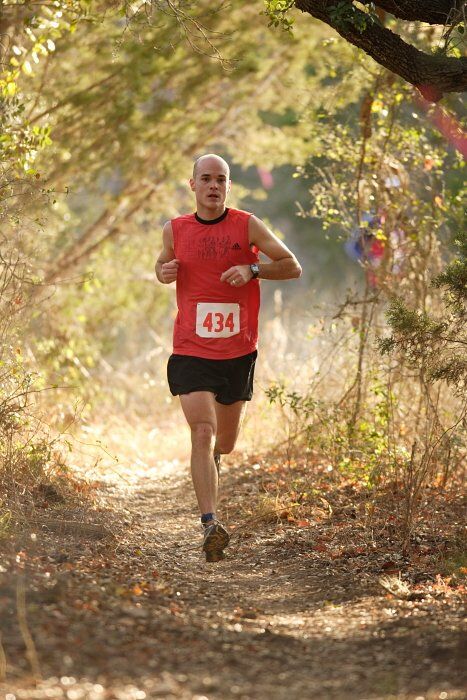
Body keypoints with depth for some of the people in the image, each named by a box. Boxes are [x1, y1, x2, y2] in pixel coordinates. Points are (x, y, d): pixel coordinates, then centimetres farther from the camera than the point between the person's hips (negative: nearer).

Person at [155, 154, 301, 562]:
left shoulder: (247, 226, -1)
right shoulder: (175, 230, 4)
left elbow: (293, 267, 1)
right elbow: (163, 266, 23)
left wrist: (252, 270, -17)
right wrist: (164, 272, -2)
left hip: (238, 352, 1)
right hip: (191, 352, -1)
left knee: (224, 443, 16)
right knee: (202, 432, -18)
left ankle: (214, 456, 54)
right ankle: (211, 525, -22)